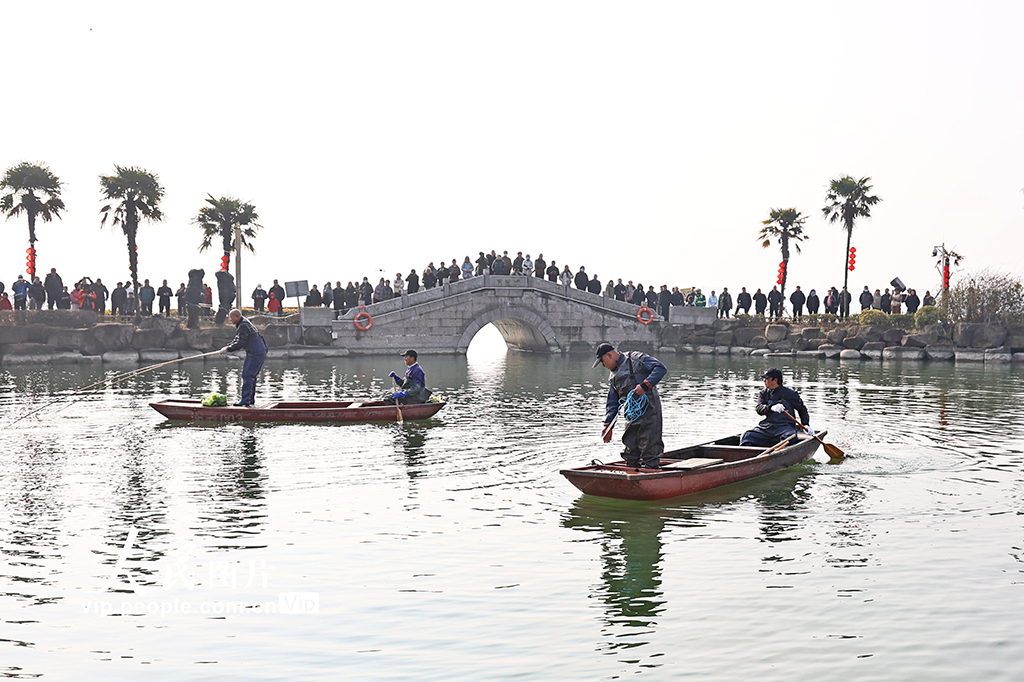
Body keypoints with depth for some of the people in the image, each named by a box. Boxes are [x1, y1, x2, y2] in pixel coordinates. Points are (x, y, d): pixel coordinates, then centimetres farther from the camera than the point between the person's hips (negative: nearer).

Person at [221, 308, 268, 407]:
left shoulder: (243, 326, -16)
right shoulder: (244, 323, 18)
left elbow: (240, 343, -21)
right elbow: (237, 339, 26)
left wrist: (228, 349, -11)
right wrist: (227, 347, 16)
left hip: (255, 353, -11)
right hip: (261, 352, 11)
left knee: (247, 375, -12)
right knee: (251, 376, 15)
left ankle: (245, 400, -14)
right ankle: (251, 399, 21)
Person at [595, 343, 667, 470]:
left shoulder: (636, 358, -3)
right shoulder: (613, 376, 20)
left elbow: (660, 368, -13)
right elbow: (612, 403, 20)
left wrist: (644, 385, -22)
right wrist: (608, 425, 11)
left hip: (648, 410, -8)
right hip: (631, 415, 8)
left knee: (649, 450, -9)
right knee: (631, 453, 10)